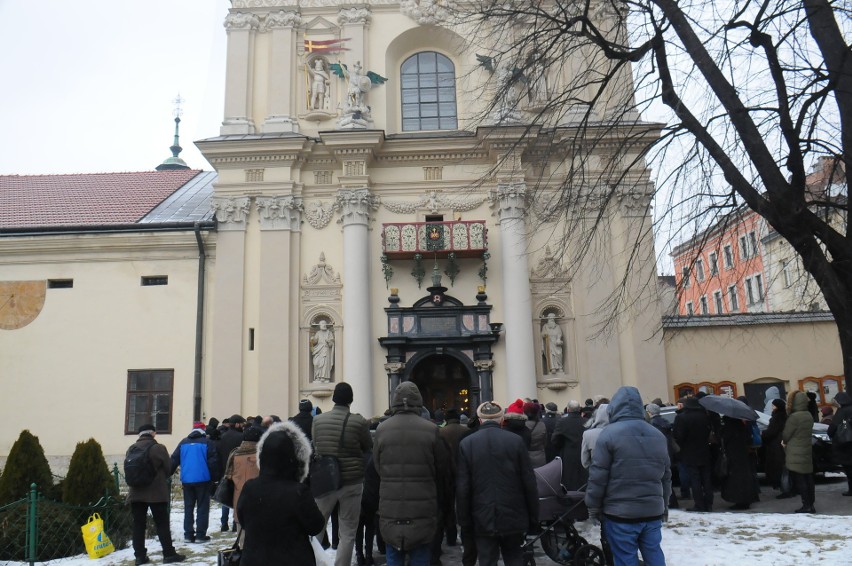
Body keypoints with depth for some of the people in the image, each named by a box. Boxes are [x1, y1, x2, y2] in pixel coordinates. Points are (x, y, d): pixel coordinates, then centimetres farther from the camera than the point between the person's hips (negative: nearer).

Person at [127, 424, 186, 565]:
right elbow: (168, 469, -3)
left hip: (136, 493, 4)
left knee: (138, 525, 8)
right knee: (162, 524, 2)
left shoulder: (131, 449, 2)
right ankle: (169, 554, 5)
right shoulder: (158, 448, -11)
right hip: (156, 493, -4)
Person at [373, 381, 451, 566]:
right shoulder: (431, 430, -9)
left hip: (391, 509, 1)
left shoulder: (382, 430, -5)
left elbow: (378, 468, 2)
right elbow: (442, 469, 1)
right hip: (422, 510, -1)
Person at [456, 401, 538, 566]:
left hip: (482, 519, 0)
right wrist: (533, 517, 8)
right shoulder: (516, 440, -6)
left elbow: (462, 488, -4)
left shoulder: (466, 443, -5)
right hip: (513, 517, 1)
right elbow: (529, 483, -2)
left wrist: (464, 521, 5)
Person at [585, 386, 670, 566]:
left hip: (621, 513, -5)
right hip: (653, 511, 6)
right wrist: (664, 505, 25)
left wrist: (593, 507, -1)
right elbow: (666, 475, 16)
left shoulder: (609, 433, -11)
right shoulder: (658, 435, 9)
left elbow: (598, 475, -12)